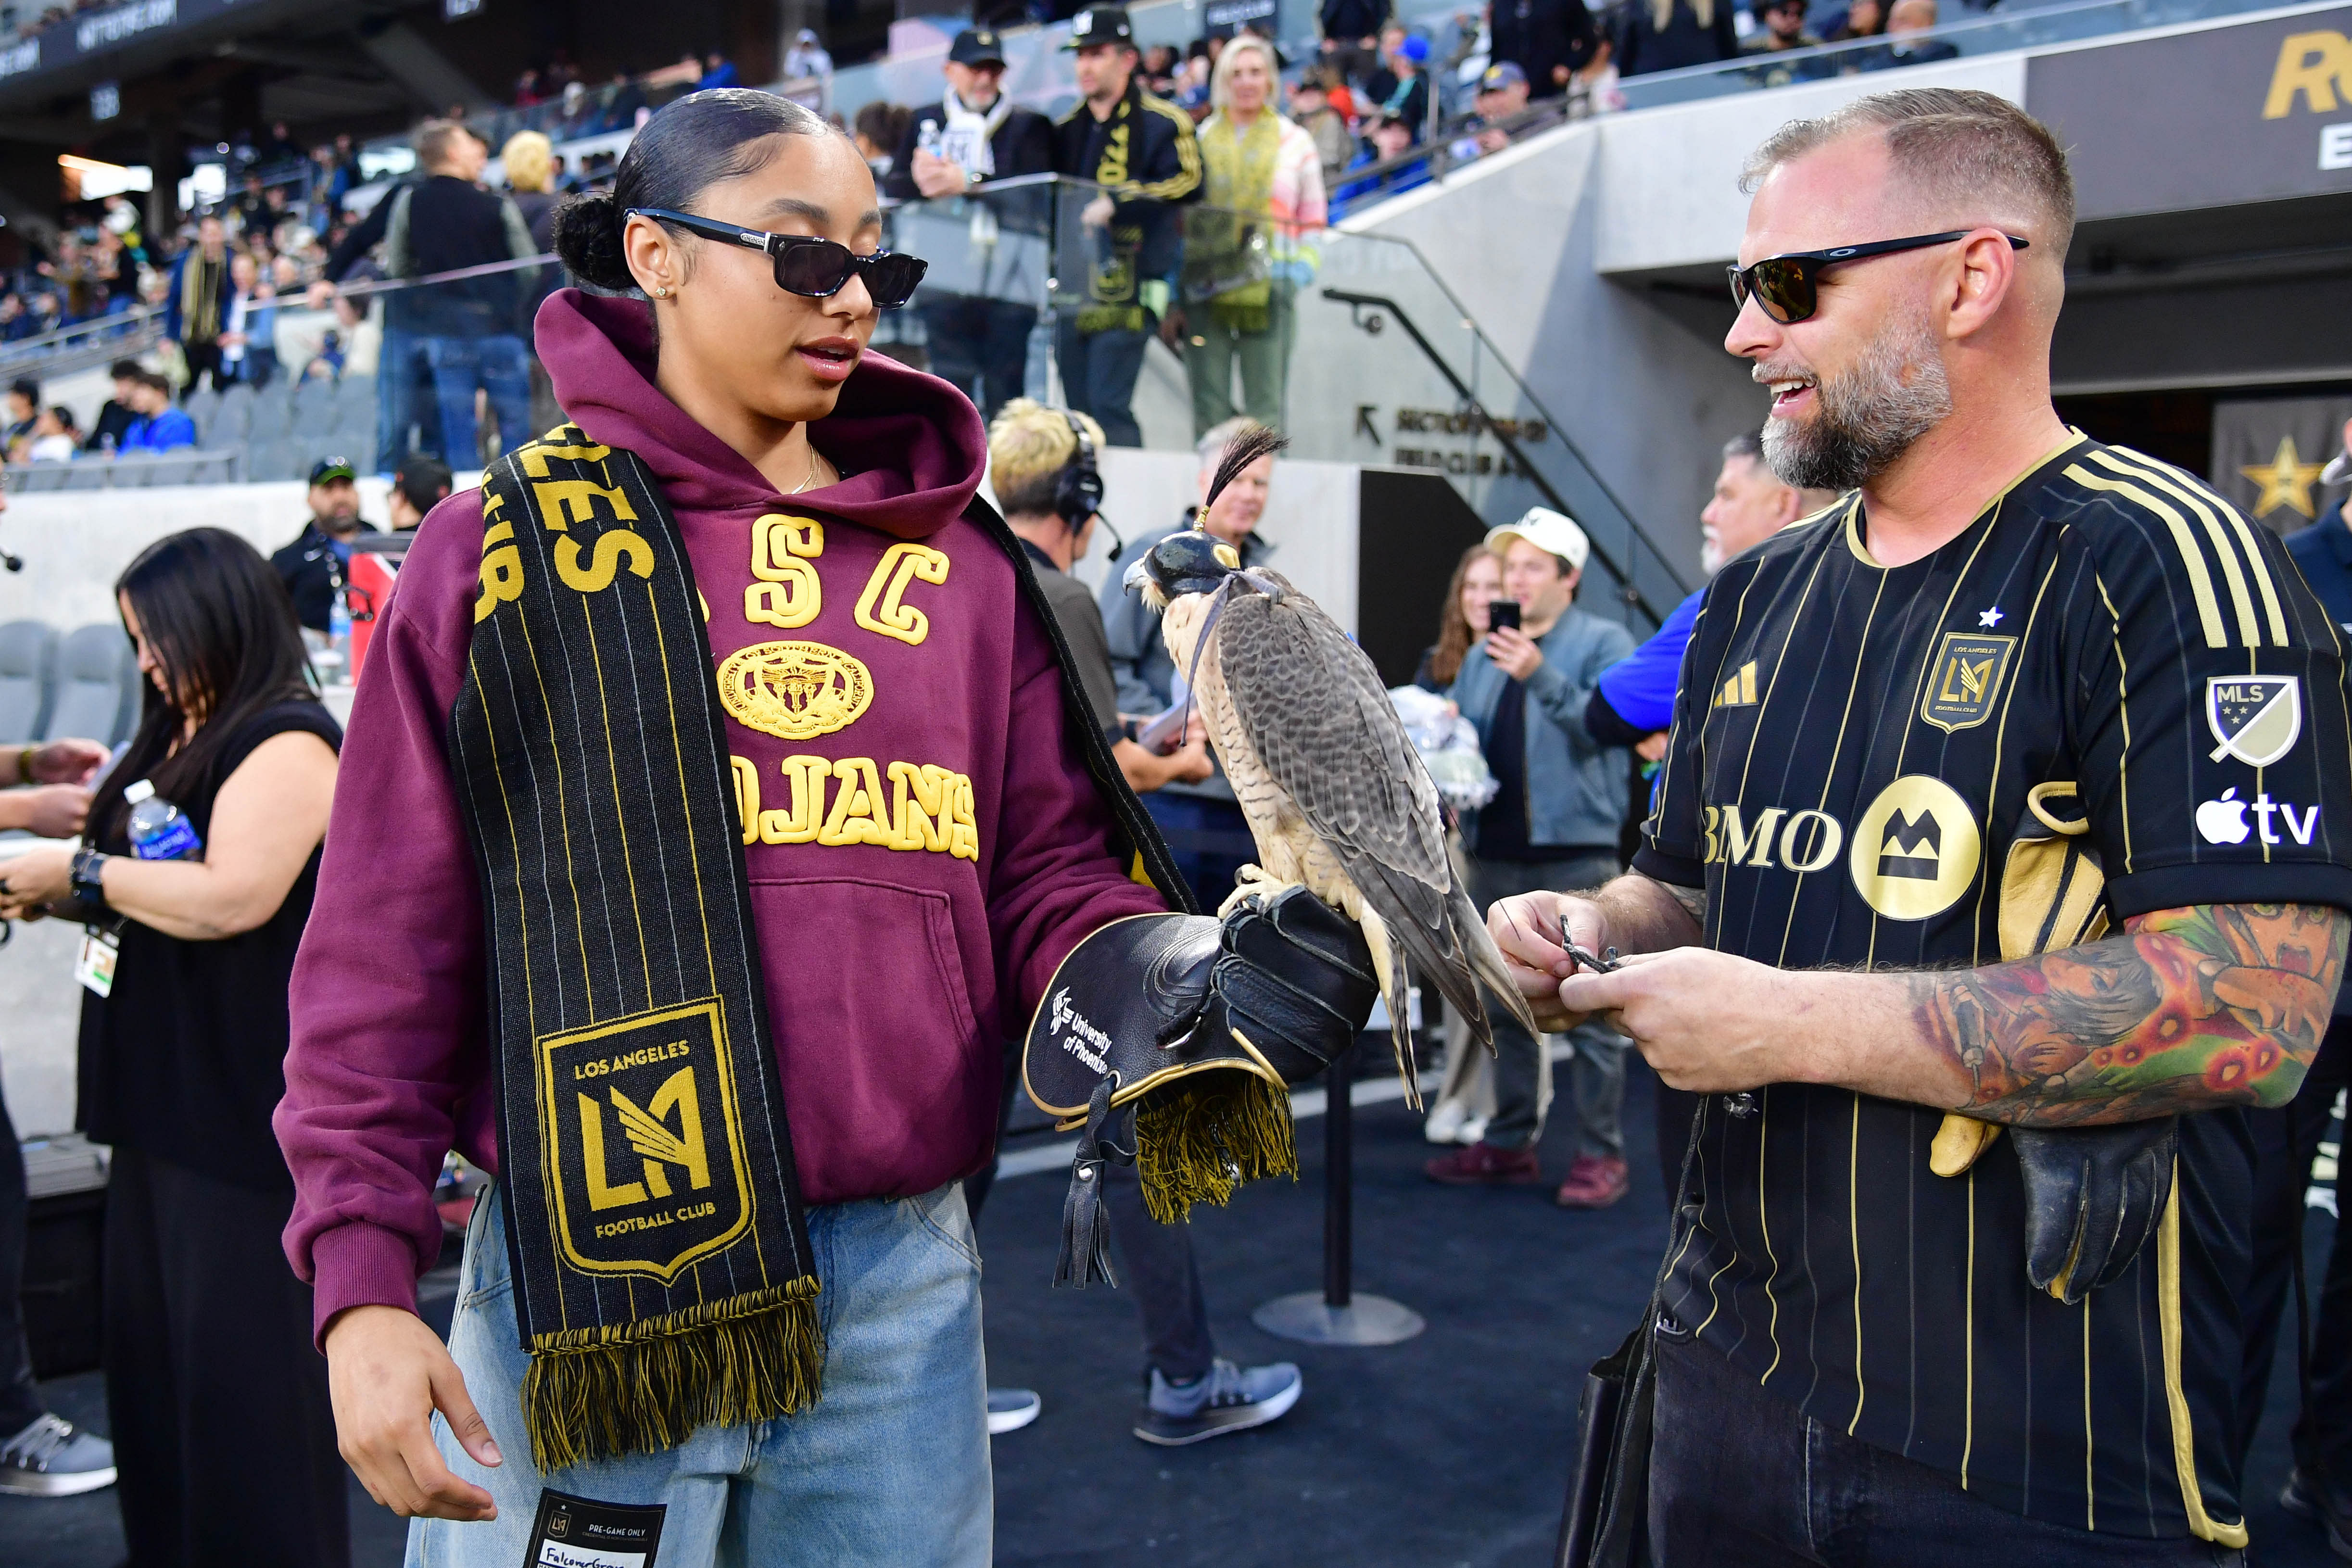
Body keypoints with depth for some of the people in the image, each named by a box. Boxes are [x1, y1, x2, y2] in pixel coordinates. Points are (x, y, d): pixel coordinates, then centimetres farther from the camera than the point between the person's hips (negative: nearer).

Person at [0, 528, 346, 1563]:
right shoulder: (176, 738, 17)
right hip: (161, 1091, 10)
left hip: (246, 1106, -10)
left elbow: (232, 896, -23)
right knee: (149, 1350, 14)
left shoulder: (286, 743, -12)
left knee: (242, 1360, -3)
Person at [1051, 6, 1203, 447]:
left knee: (1109, 407, -14)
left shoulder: (1162, 124, -1)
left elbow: (1184, 187, -15)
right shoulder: (1066, 129, 19)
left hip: (1129, 291, -7)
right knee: (1079, 414, 8)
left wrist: (1114, 204, -23)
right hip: (1072, 290, 7)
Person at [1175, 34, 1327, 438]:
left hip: (1269, 291, -1)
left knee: (1264, 412, -5)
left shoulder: (1296, 143, 11)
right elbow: (1174, 221, 12)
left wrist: (1299, 273, -1)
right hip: (1204, 288, 1)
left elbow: (1314, 222, 14)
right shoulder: (1199, 140, 12)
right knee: (1209, 411, 0)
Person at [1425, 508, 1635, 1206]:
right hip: (1497, 851, 6)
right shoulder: (1483, 653, 17)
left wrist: (1542, 677, -24)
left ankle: (1600, 1155, 5)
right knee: (1505, 1008, 13)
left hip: (1576, 851, -6)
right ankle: (1510, 1144, 23)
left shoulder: (1604, 642, 0)